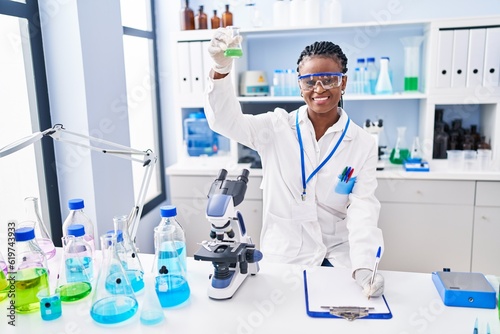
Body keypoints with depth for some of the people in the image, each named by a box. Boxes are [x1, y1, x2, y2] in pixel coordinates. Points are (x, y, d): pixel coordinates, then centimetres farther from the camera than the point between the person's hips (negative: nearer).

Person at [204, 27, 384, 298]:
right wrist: (221, 69, -33)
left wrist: (363, 267, -22)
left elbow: (362, 208, -8)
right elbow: (226, 121, -14)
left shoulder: (363, 144, 0)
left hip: (339, 258, 1)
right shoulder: (277, 127, -2)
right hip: (282, 256, 0)